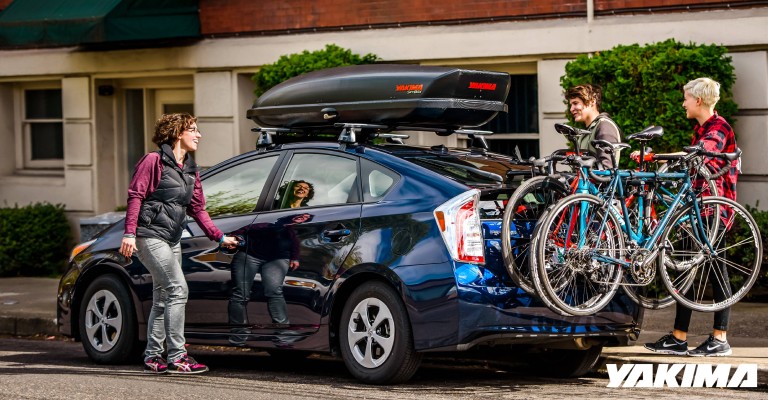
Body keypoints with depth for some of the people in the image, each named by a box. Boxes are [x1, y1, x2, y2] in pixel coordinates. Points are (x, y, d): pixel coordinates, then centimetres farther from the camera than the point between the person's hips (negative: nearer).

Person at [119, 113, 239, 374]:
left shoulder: (190, 170, 16)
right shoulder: (155, 161, -7)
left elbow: (197, 209, 19)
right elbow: (135, 196, -11)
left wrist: (219, 237, 14)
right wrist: (129, 233, -20)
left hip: (172, 240, 9)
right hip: (150, 236, -9)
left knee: (163, 299, 11)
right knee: (177, 289, -16)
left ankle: (153, 357, 19)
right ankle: (177, 357, -15)